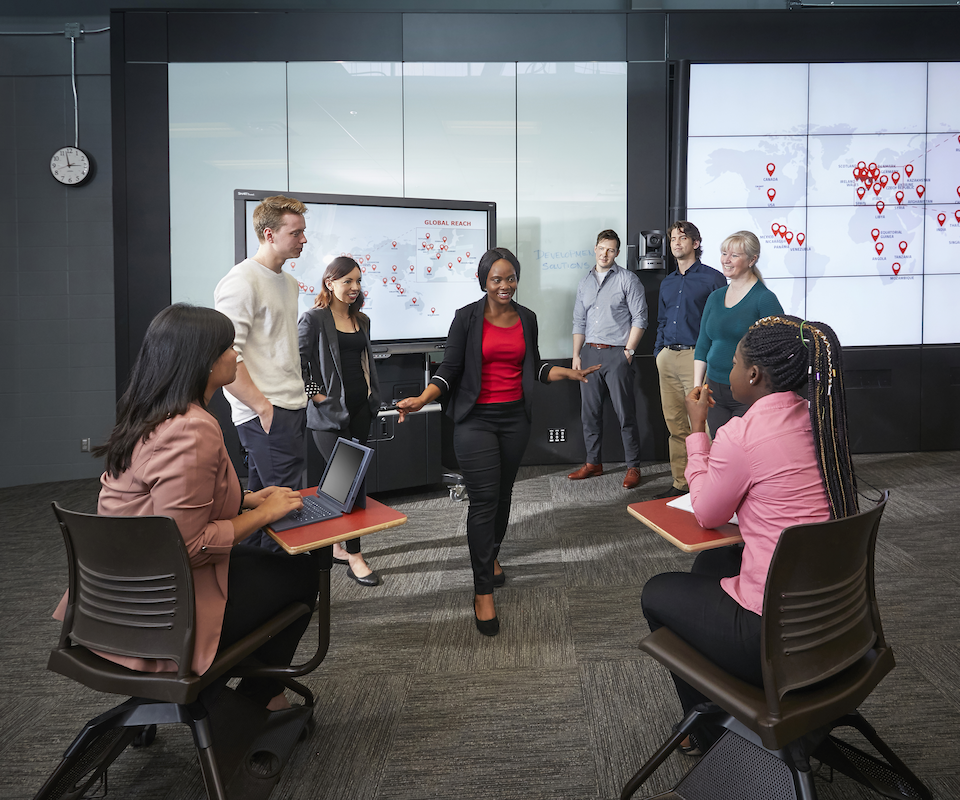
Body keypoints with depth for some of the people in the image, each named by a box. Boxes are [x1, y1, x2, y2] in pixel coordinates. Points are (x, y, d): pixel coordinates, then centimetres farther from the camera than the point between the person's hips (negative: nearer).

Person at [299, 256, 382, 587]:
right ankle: (354, 556, -1)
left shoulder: (361, 320, 14)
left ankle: (338, 545, 24)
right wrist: (314, 394, -12)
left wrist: (372, 391, 12)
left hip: (360, 410, 7)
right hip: (329, 412, -7)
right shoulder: (314, 318, -7)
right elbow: (297, 360, -10)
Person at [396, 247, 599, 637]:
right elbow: (450, 369, -7)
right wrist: (421, 399, -21)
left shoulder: (527, 318, 8)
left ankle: (491, 555, 40)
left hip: (515, 418, 5)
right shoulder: (467, 317, -5)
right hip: (476, 420, -4)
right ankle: (483, 590, 0)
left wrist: (569, 373, 7)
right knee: (483, 499, -8)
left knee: (503, 492, 14)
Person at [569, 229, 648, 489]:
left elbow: (639, 318, -5)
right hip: (590, 352, 5)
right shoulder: (585, 282, 15)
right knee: (590, 412, 8)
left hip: (616, 353, -5)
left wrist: (628, 351, -10)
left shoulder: (628, 280, -1)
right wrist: (576, 355, 10)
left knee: (625, 413, -3)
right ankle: (593, 463, 19)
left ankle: (633, 467, 4)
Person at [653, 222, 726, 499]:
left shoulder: (712, 278, 0)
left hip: (695, 356, -7)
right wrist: (658, 352, 15)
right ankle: (680, 483, 17)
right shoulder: (667, 283, 20)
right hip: (667, 359, 7)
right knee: (675, 424, 9)